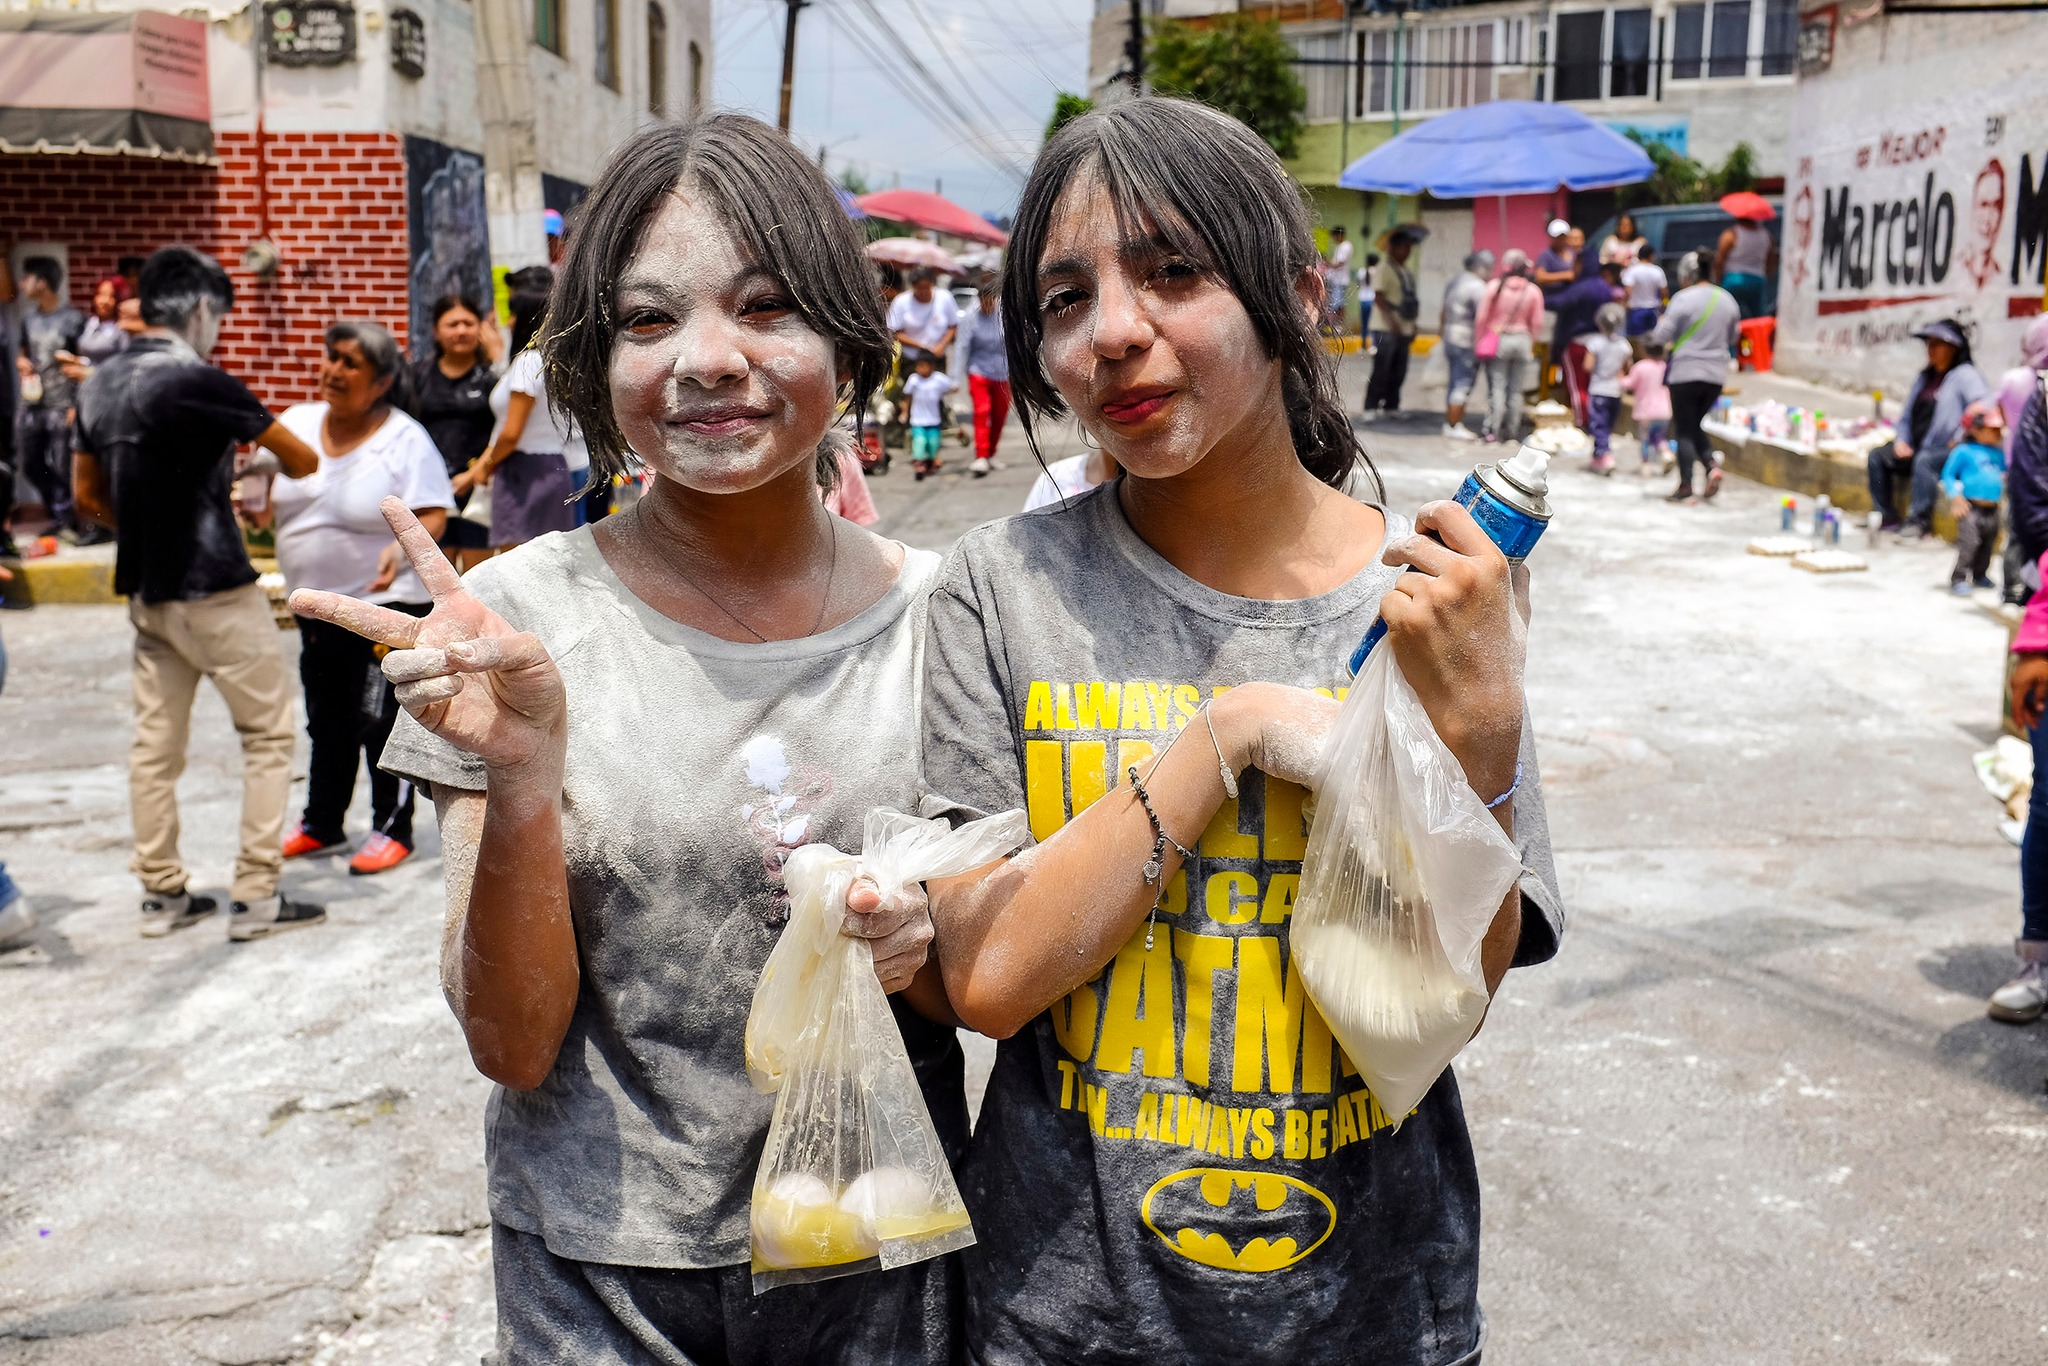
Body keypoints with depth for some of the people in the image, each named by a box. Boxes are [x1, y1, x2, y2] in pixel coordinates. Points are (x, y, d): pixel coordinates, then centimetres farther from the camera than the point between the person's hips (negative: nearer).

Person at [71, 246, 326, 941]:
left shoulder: (99, 384, 7)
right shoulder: (197, 382, -16)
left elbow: (88, 496, 15)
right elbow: (302, 460, -6)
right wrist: (286, 465, 16)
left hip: (146, 591, 8)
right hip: (215, 590, -8)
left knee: (155, 742, 11)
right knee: (268, 733, 2)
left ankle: (162, 893, 19)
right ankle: (256, 896, 2)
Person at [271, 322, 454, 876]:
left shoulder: (405, 440, -12)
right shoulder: (297, 422, 4)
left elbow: (433, 517, -17)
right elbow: (270, 501, 13)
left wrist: (404, 547, -35)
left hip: (386, 605, -6)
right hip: (316, 606, 6)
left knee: (380, 721, -3)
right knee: (327, 721, 17)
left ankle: (393, 829, 11)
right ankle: (322, 825, 30)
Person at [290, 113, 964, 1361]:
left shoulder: (938, 612, -8)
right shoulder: (520, 617, -11)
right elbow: (514, 1046, -11)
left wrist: (923, 949, -18)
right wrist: (522, 778, -26)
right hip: (602, 1266, -1)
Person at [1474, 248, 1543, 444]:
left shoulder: (1494, 287, -9)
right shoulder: (1533, 291, -4)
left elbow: (1481, 318, -6)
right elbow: (1537, 322, 0)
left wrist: (1480, 339, 6)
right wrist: (1530, 344, 13)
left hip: (1497, 340, -2)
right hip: (1522, 340, 2)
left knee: (1497, 387, 1)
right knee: (1516, 390, 8)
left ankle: (1493, 430, -3)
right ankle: (1512, 431, 14)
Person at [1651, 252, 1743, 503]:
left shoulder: (1684, 298, -12)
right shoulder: (1727, 300, 7)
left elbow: (1662, 336, -11)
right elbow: (1733, 337, 16)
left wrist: (1660, 324, 9)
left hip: (1686, 372, -5)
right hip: (1717, 374, 5)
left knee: (1684, 429, 2)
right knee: (1695, 424, 19)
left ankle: (1685, 485, 0)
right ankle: (1711, 465, -2)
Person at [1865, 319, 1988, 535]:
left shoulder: (1964, 375, -7)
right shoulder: (1924, 377, 18)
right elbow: (1907, 415, 24)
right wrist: (1901, 441, 7)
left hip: (1950, 453, -8)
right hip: (1916, 450, 8)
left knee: (1924, 460, -36)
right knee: (1877, 456, -6)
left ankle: (1920, 521, -32)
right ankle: (1887, 517, -8)